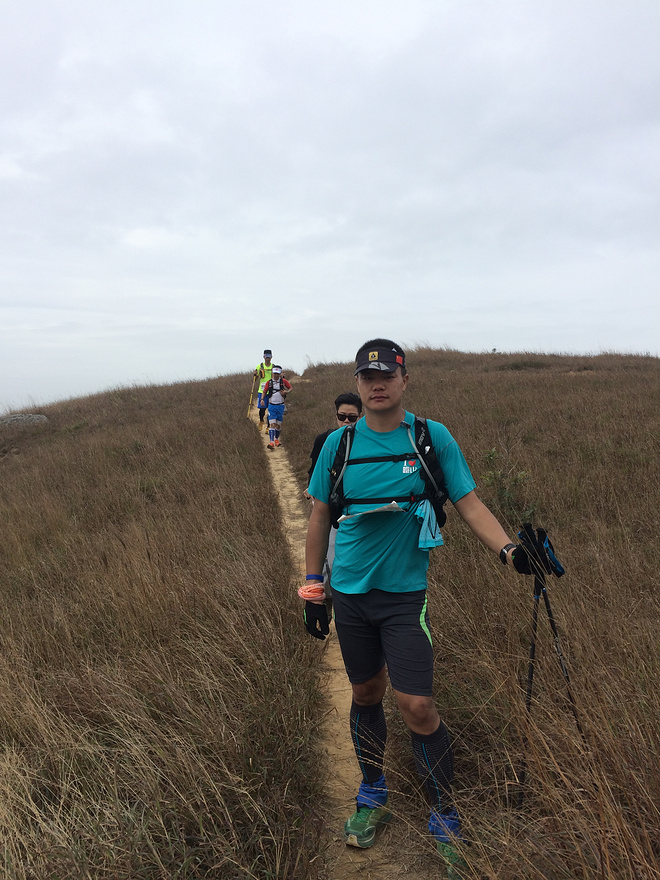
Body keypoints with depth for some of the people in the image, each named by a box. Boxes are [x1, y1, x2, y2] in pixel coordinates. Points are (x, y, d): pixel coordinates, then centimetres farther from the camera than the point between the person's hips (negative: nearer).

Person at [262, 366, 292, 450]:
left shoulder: (283, 381, -1)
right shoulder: (269, 382, 0)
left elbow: (290, 388, 11)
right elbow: (264, 392, 9)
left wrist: (286, 392, -10)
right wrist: (262, 399, -7)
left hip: (280, 406, 1)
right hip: (271, 406, -1)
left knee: (278, 424, 8)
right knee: (272, 424, -12)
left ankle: (277, 439, 29)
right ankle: (271, 442, -18)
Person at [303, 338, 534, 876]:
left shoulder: (433, 438, -7)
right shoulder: (339, 444, -2)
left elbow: (470, 505, -5)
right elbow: (320, 516, 5)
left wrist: (511, 549, -23)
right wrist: (313, 588, 7)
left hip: (405, 593, -2)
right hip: (350, 592, 2)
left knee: (417, 707, -4)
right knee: (366, 695, 16)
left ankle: (446, 822, 21)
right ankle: (373, 798, 41)